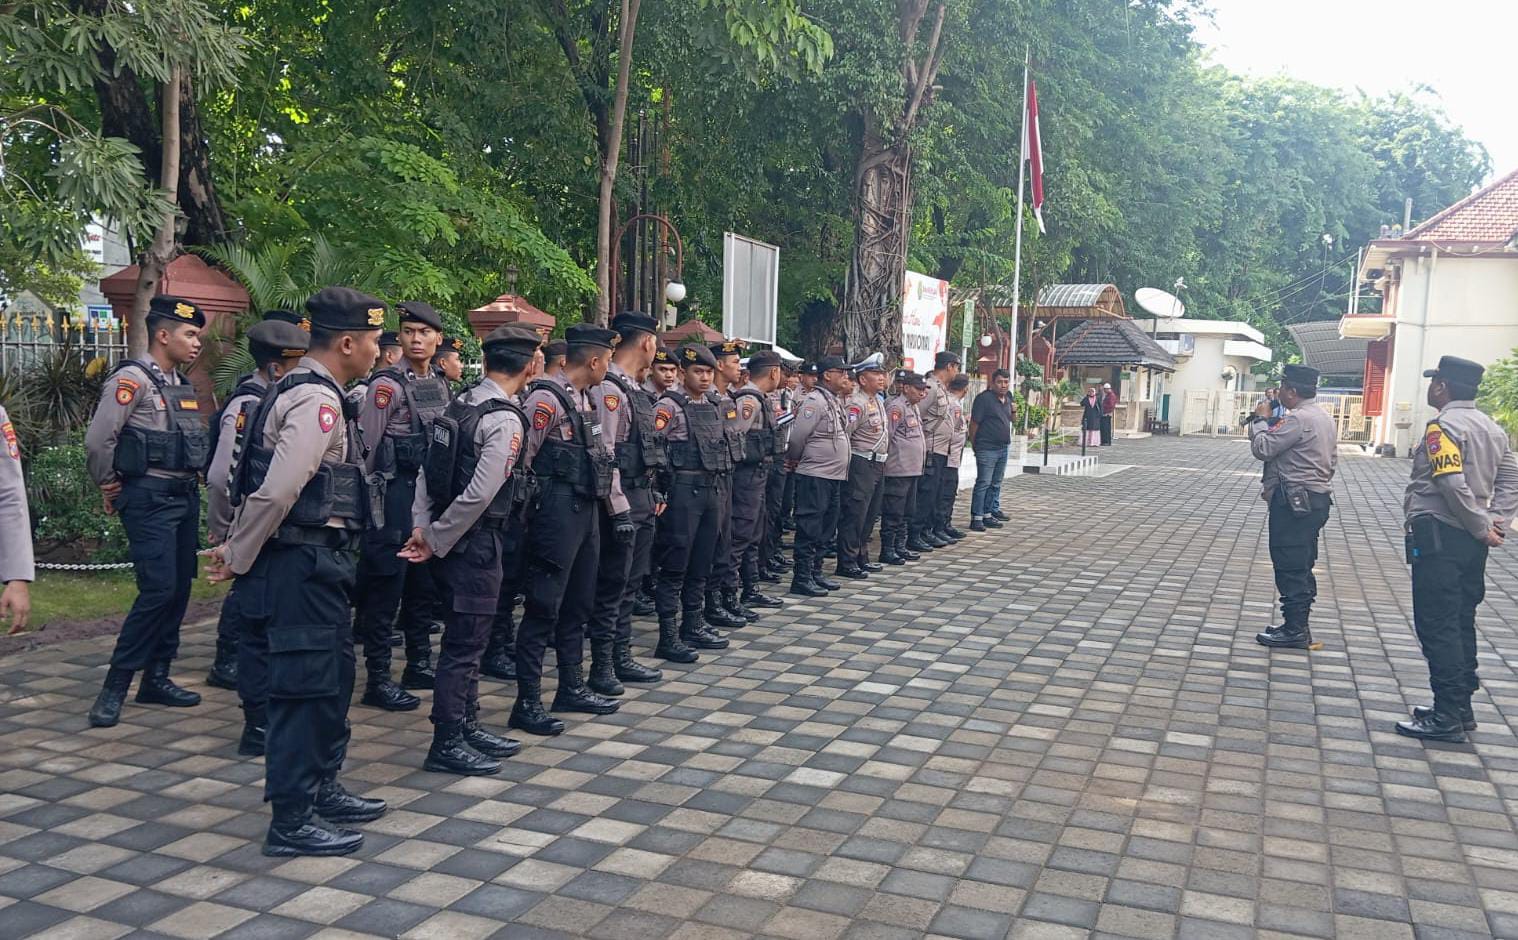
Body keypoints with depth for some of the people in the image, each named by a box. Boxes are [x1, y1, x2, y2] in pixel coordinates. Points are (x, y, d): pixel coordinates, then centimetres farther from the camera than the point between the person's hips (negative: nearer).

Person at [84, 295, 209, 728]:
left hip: (185, 497, 9)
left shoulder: (182, 384, 14)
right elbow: (98, 440, -17)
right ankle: (114, 687, -4)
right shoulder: (133, 379, -12)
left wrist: (194, 481, 12)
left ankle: (156, 678, 21)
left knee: (179, 590, 10)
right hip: (150, 499, -8)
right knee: (158, 590, -14)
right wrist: (110, 486, -5)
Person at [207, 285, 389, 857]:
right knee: (306, 686, -2)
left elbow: (266, 485, 17)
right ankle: (291, 823, 8)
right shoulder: (317, 401, -18)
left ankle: (320, 788, 33)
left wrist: (235, 549, 16)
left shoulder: (306, 393, 16)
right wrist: (237, 558, -13)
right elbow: (276, 490, -25)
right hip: (304, 563, -10)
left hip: (318, 563, 10)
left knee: (333, 678, 19)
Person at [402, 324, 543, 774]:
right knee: (463, 645, 0)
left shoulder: (458, 405, 9)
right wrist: (435, 539, -12)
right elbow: (479, 493, -22)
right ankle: (446, 745, 8)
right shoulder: (505, 420, -17)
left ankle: (467, 727, 30)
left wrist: (423, 527, 5)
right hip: (476, 542, -9)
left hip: (455, 541, 9)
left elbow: (427, 470, 8)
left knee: (467, 640, 18)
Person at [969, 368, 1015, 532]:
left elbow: (1013, 420, 24)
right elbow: (974, 423, -13)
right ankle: (976, 518, -9)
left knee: (996, 483, 14)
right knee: (983, 483, -10)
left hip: (1003, 448, 8)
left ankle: (990, 513, 24)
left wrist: (1014, 411, 2)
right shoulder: (984, 398, -14)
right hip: (987, 449, -8)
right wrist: (974, 444, -9)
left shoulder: (1008, 397, 11)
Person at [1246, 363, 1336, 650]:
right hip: (1318, 499, 10)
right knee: (1302, 567, 15)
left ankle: (1294, 630, -1)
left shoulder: (1297, 419, -18)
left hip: (1293, 502, -10)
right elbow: (1332, 460, 21)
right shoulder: (1326, 418, 15)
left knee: (1290, 567, -4)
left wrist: (1260, 419, -4)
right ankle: (1299, 627, 21)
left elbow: (1262, 449, -20)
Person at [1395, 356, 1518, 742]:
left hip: (1438, 537, -9)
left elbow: (1453, 484, -24)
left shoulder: (1443, 426, -14)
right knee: (1461, 624, 16)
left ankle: (1447, 718, -2)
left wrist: (1483, 528, -14)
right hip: (1472, 541, 9)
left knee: (1437, 627, -4)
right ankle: (1461, 707, 23)